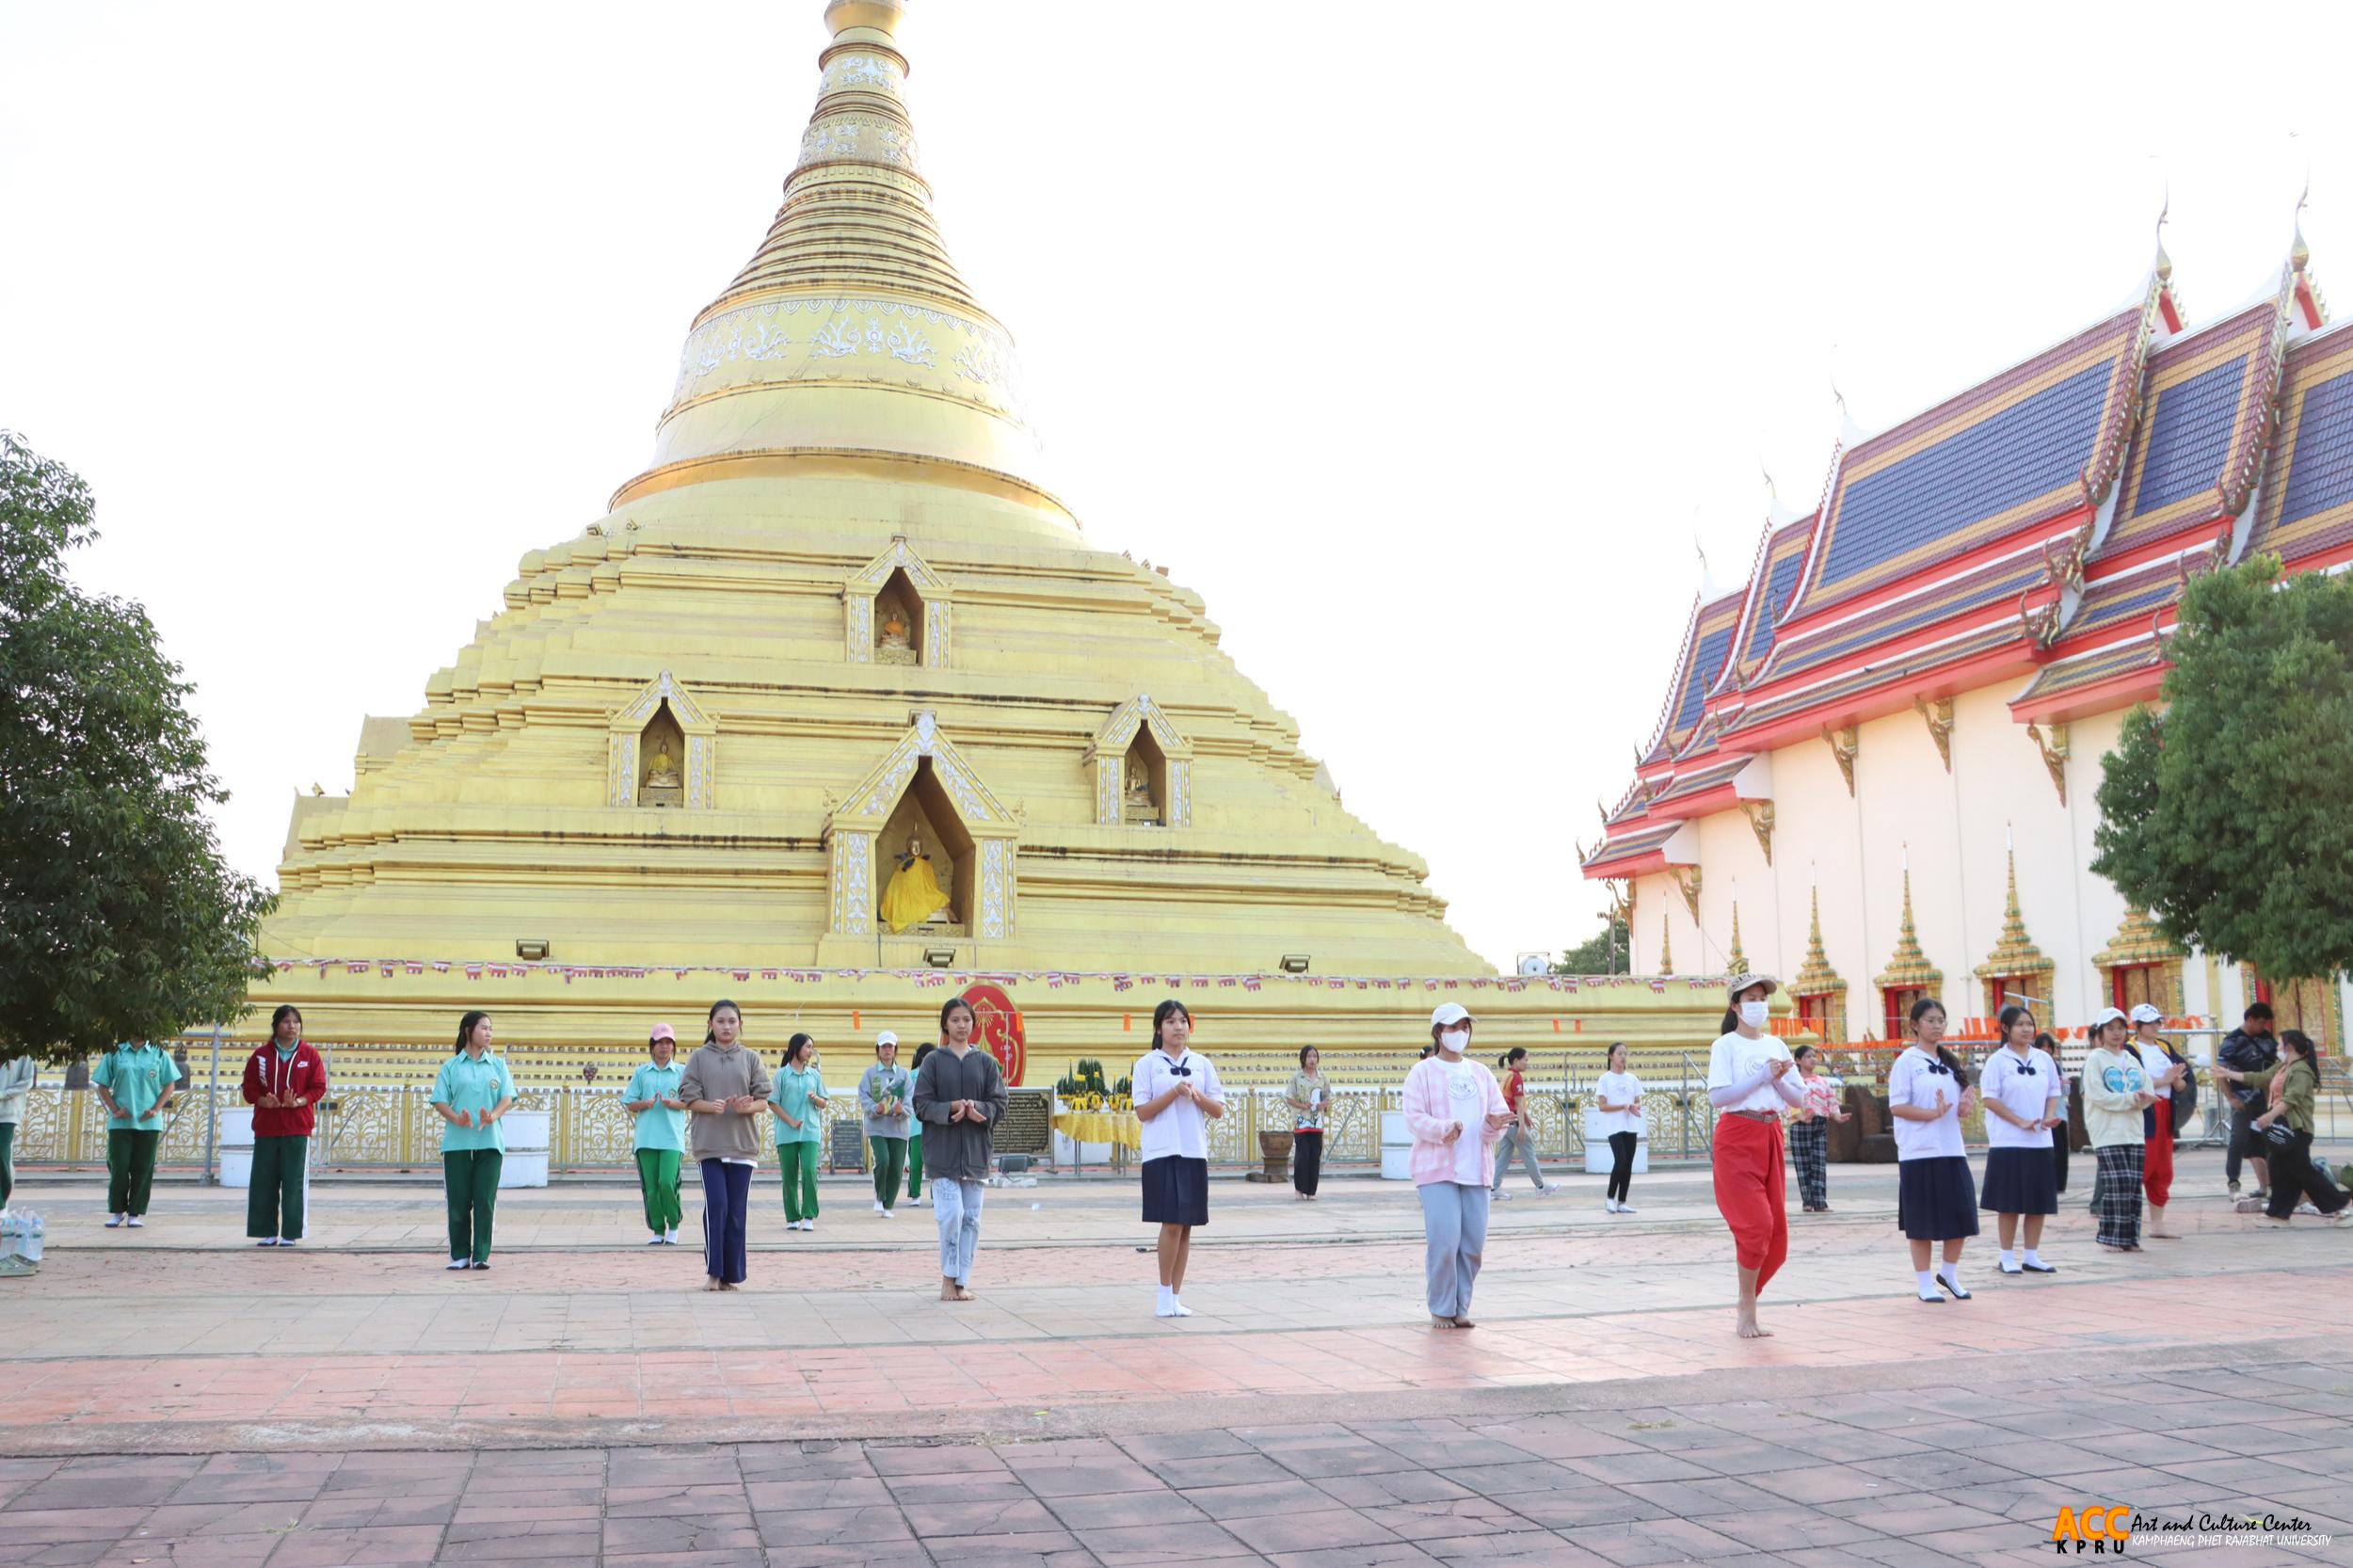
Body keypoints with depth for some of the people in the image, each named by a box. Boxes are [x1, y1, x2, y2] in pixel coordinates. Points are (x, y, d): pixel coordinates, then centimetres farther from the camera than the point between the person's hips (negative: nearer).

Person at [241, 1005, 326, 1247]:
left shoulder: (310, 1055, 5)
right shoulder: (261, 1054, 6)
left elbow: (318, 1088, 2)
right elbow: (249, 1088, 5)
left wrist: (298, 1102, -15)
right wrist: (264, 1101, -15)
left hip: (297, 1129, -1)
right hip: (266, 1127, 1)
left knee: (294, 1182, -2)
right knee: (263, 1182, 3)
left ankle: (290, 1234, 4)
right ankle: (267, 1232, 13)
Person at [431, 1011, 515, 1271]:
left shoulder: (498, 1065, 12)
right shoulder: (451, 1067, 7)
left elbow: (507, 1099, 4)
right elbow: (440, 1101, 2)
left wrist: (493, 1116, -17)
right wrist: (457, 1119, -17)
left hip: (490, 1142, 1)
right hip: (457, 1142, -1)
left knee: (485, 1201, -3)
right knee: (458, 1201, 1)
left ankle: (481, 1255, 1)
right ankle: (460, 1255, 11)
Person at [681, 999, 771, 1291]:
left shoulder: (750, 1058, 7)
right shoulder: (699, 1057, 4)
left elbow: (763, 1101, 4)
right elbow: (689, 1099, 0)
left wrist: (747, 1107, -18)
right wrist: (713, 1106, -19)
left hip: (742, 1144, 2)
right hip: (709, 1144, -1)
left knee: (737, 1211, 3)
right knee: (716, 1205, -10)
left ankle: (731, 1274, 12)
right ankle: (713, 1272, 2)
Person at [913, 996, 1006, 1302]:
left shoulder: (986, 1062, 8)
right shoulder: (934, 1061, 3)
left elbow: (999, 1104, 4)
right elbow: (922, 1105, -1)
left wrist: (976, 1109, -16)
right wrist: (953, 1107, -18)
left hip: (975, 1151, 2)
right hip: (943, 1150, -2)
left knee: (971, 1219, 2)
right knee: (951, 1214, -12)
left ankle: (961, 1282, 11)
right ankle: (948, 1279, 4)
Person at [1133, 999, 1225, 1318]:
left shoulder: (1202, 1064, 11)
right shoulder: (1147, 1064, 2)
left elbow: (1218, 1110, 9)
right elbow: (1142, 1112, -4)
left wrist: (1196, 1095, -9)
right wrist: (1174, 1093, -15)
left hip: (1195, 1152, 4)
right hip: (1162, 1152, -4)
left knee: (1186, 1225, 4)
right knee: (1171, 1222, -11)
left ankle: (1176, 1297, 12)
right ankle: (1165, 1295, 3)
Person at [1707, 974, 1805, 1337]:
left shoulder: (1776, 1046, 14)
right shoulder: (1726, 1045, -2)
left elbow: (1798, 1099, 11)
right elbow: (1718, 1096, -15)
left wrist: (1779, 1078, -7)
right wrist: (1762, 1075, -15)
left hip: (1771, 1138, 6)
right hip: (1737, 1138, -6)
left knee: (1777, 1233, 3)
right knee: (1757, 1224, -13)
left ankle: (1746, 1307, 18)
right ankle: (1747, 1311, 2)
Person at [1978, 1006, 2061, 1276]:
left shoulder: (2044, 1059, 8)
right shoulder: (1997, 1061, -5)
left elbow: (2054, 1092, 12)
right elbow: (1990, 1099, -9)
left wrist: (2050, 1117, -7)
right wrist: (2021, 1122, -17)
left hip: (2040, 1141, 5)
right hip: (2008, 1142, -5)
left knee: (2039, 1201, 7)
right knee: (2010, 1202, 0)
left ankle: (2032, 1256, 16)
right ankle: (2008, 1257, 8)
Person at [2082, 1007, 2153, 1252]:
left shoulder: (2132, 1060, 16)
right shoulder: (2095, 1059, -1)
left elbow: (2147, 1091, 10)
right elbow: (2098, 1095, -10)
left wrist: (2143, 1098, -12)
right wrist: (2131, 1098, -15)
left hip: (2133, 1131, 5)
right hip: (2107, 1131, -5)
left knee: (2134, 1183, 3)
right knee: (2118, 1182, -12)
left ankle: (2130, 1237, 10)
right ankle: (2112, 1236, -3)